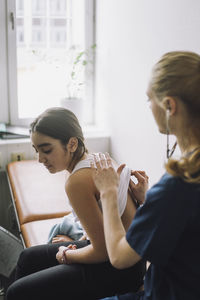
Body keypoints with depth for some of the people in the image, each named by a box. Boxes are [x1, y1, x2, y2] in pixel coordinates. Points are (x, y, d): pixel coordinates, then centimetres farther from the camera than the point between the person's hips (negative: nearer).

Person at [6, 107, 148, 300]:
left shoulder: (78, 180, -26)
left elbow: (102, 251, -23)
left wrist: (66, 255, -5)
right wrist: (78, 242, 10)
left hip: (118, 268, -10)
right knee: (28, 258, 23)